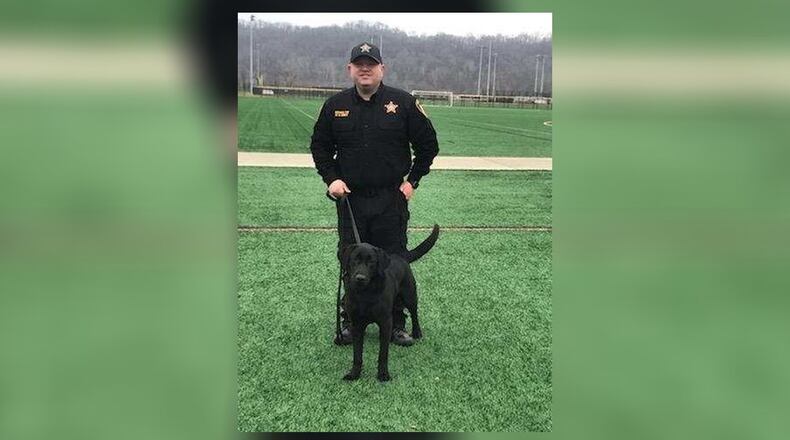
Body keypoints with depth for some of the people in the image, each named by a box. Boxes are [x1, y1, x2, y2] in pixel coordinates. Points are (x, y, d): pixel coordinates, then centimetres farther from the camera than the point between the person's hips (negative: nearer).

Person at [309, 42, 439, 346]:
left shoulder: (403, 103, -2)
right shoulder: (335, 105, 4)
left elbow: (428, 144, 5)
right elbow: (319, 146, 14)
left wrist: (413, 180, 0)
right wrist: (331, 178, 0)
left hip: (392, 199, -2)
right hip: (350, 199, 2)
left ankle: (396, 324, 20)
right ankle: (350, 321, 24)